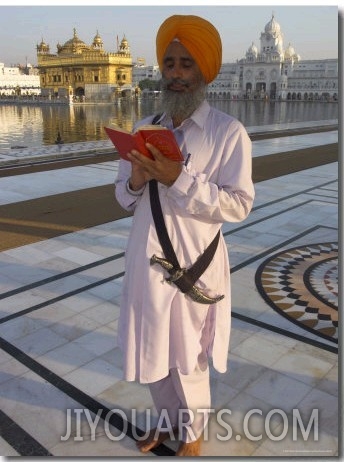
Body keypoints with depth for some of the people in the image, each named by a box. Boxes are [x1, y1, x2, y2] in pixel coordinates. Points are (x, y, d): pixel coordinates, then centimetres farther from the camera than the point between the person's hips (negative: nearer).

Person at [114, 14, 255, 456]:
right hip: (146, 260, 5)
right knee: (152, 352, 20)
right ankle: (167, 420, 47)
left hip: (193, 264, -5)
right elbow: (124, 198, 8)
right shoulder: (144, 129, 6)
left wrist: (179, 178, -25)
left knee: (188, 359, 12)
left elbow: (238, 204, -16)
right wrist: (136, 180, -15)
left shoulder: (228, 131, -9)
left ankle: (192, 433, 41)